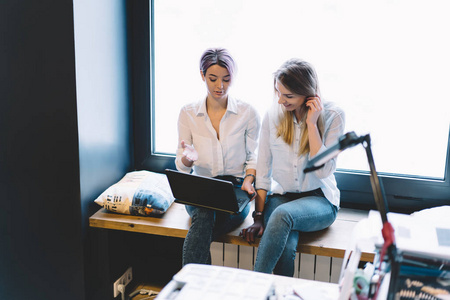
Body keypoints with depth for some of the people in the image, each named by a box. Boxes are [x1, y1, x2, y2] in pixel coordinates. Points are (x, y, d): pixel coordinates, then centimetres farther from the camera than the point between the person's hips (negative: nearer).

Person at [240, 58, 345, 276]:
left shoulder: (332, 116, -7)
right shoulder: (273, 115, 1)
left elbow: (323, 171, -16)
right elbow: (263, 169, 1)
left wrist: (312, 124, -19)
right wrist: (259, 216, -7)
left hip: (318, 199, -2)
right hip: (280, 195, 2)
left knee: (282, 214, -36)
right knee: (286, 247, -32)